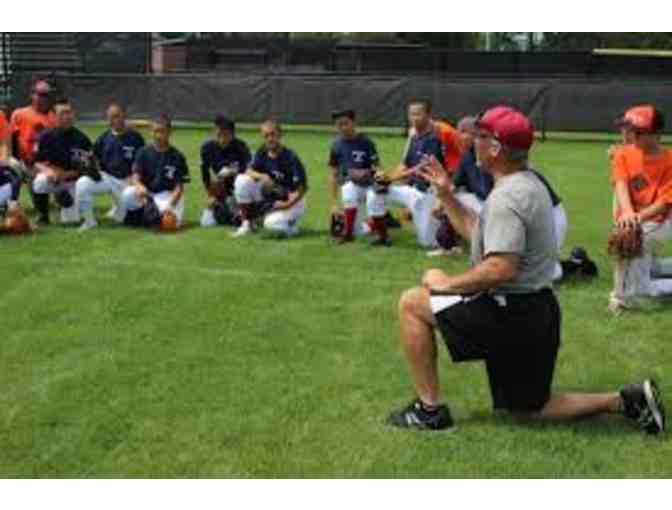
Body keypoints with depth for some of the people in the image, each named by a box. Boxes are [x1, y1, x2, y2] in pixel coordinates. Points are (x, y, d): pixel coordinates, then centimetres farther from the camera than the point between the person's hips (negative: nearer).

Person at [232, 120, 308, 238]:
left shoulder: (290, 157, -20)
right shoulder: (262, 153, -3)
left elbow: (303, 186, -20)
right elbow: (249, 171, -10)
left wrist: (289, 204, -29)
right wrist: (262, 177, -30)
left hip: (291, 200, -5)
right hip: (268, 196, 5)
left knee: (272, 224, -33)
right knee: (242, 180, -16)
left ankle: (291, 224, 4)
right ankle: (247, 223, -6)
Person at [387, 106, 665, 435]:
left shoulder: (507, 196, -19)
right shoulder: (529, 183, 12)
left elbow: (501, 269, -29)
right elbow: (478, 232, 22)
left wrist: (448, 284, -16)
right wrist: (446, 195, 17)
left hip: (512, 314, -10)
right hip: (536, 312, 10)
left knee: (412, 303, -2)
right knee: (531, 407, 20)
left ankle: (429, 408, 1)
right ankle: (626, 401, 9)